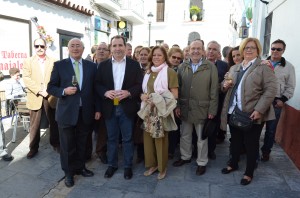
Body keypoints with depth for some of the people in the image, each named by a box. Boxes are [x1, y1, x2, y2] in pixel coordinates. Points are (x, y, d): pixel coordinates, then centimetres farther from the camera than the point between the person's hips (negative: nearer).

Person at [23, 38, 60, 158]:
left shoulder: (53, 62, 8)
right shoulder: (28, 61, 7)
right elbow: (26, 78, -5)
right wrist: (39, 90, -15)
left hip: (51, 97, 1)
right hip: (35, 98, 0)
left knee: (54, 123, 10)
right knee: (34, 125, 6)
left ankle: (55, 144, 26)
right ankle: (33, 148, 20)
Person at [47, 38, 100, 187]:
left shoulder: (92, 66, 5)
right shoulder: (59, 65, -1)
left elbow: (95, 89, 7)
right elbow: (50, 87, 0)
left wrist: (97, 109, 4)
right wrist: (64, 91, -19)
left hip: (86, 112, 2)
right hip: (67, 112, -2)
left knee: (82, 143, 15)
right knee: (67, 144, 11)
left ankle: (80, 167, 36)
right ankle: (69, 172, 30)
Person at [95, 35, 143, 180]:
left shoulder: (134, 64, 0)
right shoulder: (103, 65, 5)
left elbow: (139, 85, -3)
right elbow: (97, 84, 3)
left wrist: (128, 93, -20)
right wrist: (106, 92, -16)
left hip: (127, 108, -1)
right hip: (109, 108, 2)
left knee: (127, 138, 10)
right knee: (111, 138, 15)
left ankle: (128, 166, 26)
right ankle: (112, 164, 32)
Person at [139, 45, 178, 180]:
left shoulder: (169, 72, -6)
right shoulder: (148, 72, 13)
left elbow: (174, 94, -9)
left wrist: (158, 99, -20)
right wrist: (143, 96, -4)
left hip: (162, 110, -5)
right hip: (148, 110, 5)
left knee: (161, 139, 4)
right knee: (148, 137, 8)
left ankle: (162, 167, 21)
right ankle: (152, 164, 26)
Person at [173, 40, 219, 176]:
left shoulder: (210, 67, -4)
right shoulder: (182, 67, 4)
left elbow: (214, 90, -6)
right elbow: (177, 88, 4)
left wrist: (212, 110, -9)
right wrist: (177, 106, -1)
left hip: (202, 109, -3)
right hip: (185, 108, 3)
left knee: (202, 138, 11)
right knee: (185, 135, 17)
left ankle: (202, 162, 28)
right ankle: (185, 157, 38)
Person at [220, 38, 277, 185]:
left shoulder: (264, 68, -5)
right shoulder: (234, 68, 14)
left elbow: (270, 90, -13)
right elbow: (225, 87, 21)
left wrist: (259, 110, -22)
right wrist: (225, 84, -3)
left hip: (252, 114, -5)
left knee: (251, 143, 8)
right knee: (235, 140, 19)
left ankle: (249, 173, 25)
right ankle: (233, 164, 39)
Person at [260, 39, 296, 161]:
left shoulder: (289, 67, 3)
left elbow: (290, 87, 4)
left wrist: (282, 100, -6)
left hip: (276, 102, 0)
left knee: (271, 129, 10)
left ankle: (266, 151, 27)